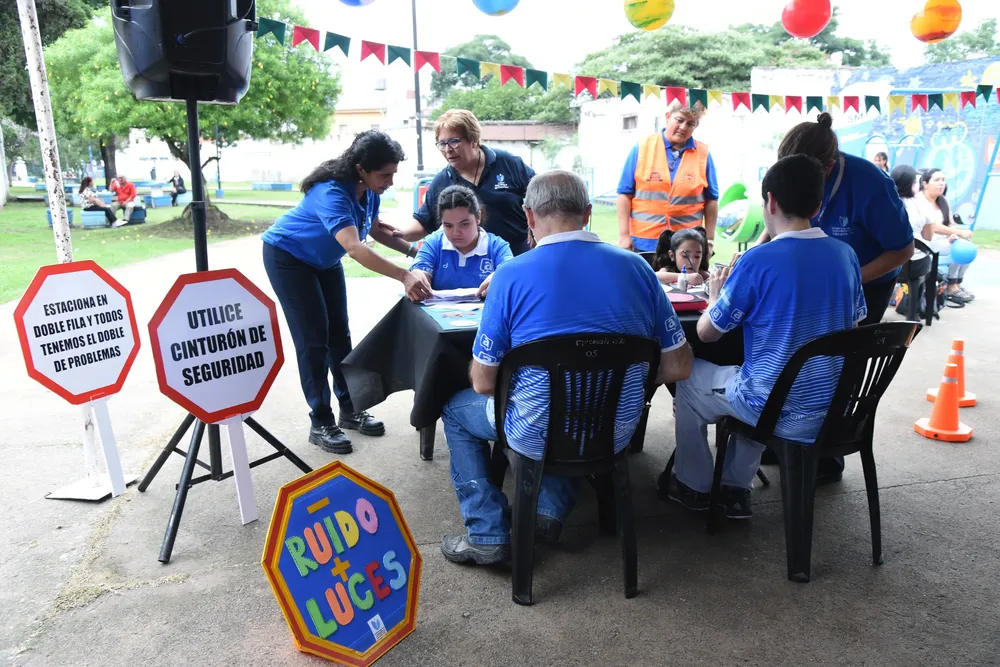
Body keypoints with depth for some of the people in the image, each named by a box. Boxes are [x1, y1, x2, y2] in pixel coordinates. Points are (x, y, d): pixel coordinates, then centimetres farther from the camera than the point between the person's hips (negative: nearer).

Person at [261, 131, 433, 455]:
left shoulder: (367, 189, -13)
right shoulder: (332, 193, -38)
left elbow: (376, 230, 1)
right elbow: (354, 248, -52)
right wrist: (404, 276, -62)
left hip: (324, 259, 8)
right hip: (287, 256, -8)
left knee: (339, 333, 7)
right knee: (312, 338, -10)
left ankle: (349, 410, 16)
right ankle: (321, 423, -1)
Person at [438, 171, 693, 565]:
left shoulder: (511, 275, -13)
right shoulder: (636, 267, -3)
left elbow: (483, 383, -9)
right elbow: (678, 367, 0)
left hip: (538, 435, -4)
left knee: (457, 408, 25)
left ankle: (487, 535, 20)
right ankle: (553, 507, 25)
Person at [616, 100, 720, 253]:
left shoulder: (703, 154, 5)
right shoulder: (642, 147, 1)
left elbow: (711, 200, 8)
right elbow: (625, 194, 1)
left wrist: (709, 240, 4)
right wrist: (624, 235, -5)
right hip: (643, 242, -1)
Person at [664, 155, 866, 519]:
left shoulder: (758, 261, -20)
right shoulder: (845, 254, -1)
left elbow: (706, 332, -10)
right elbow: (854, 324, 15)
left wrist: (716, 294, 11)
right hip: (835, 410, 6)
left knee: (688, 377, 18)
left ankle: (694, 486, 32)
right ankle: (736, 487, 34)